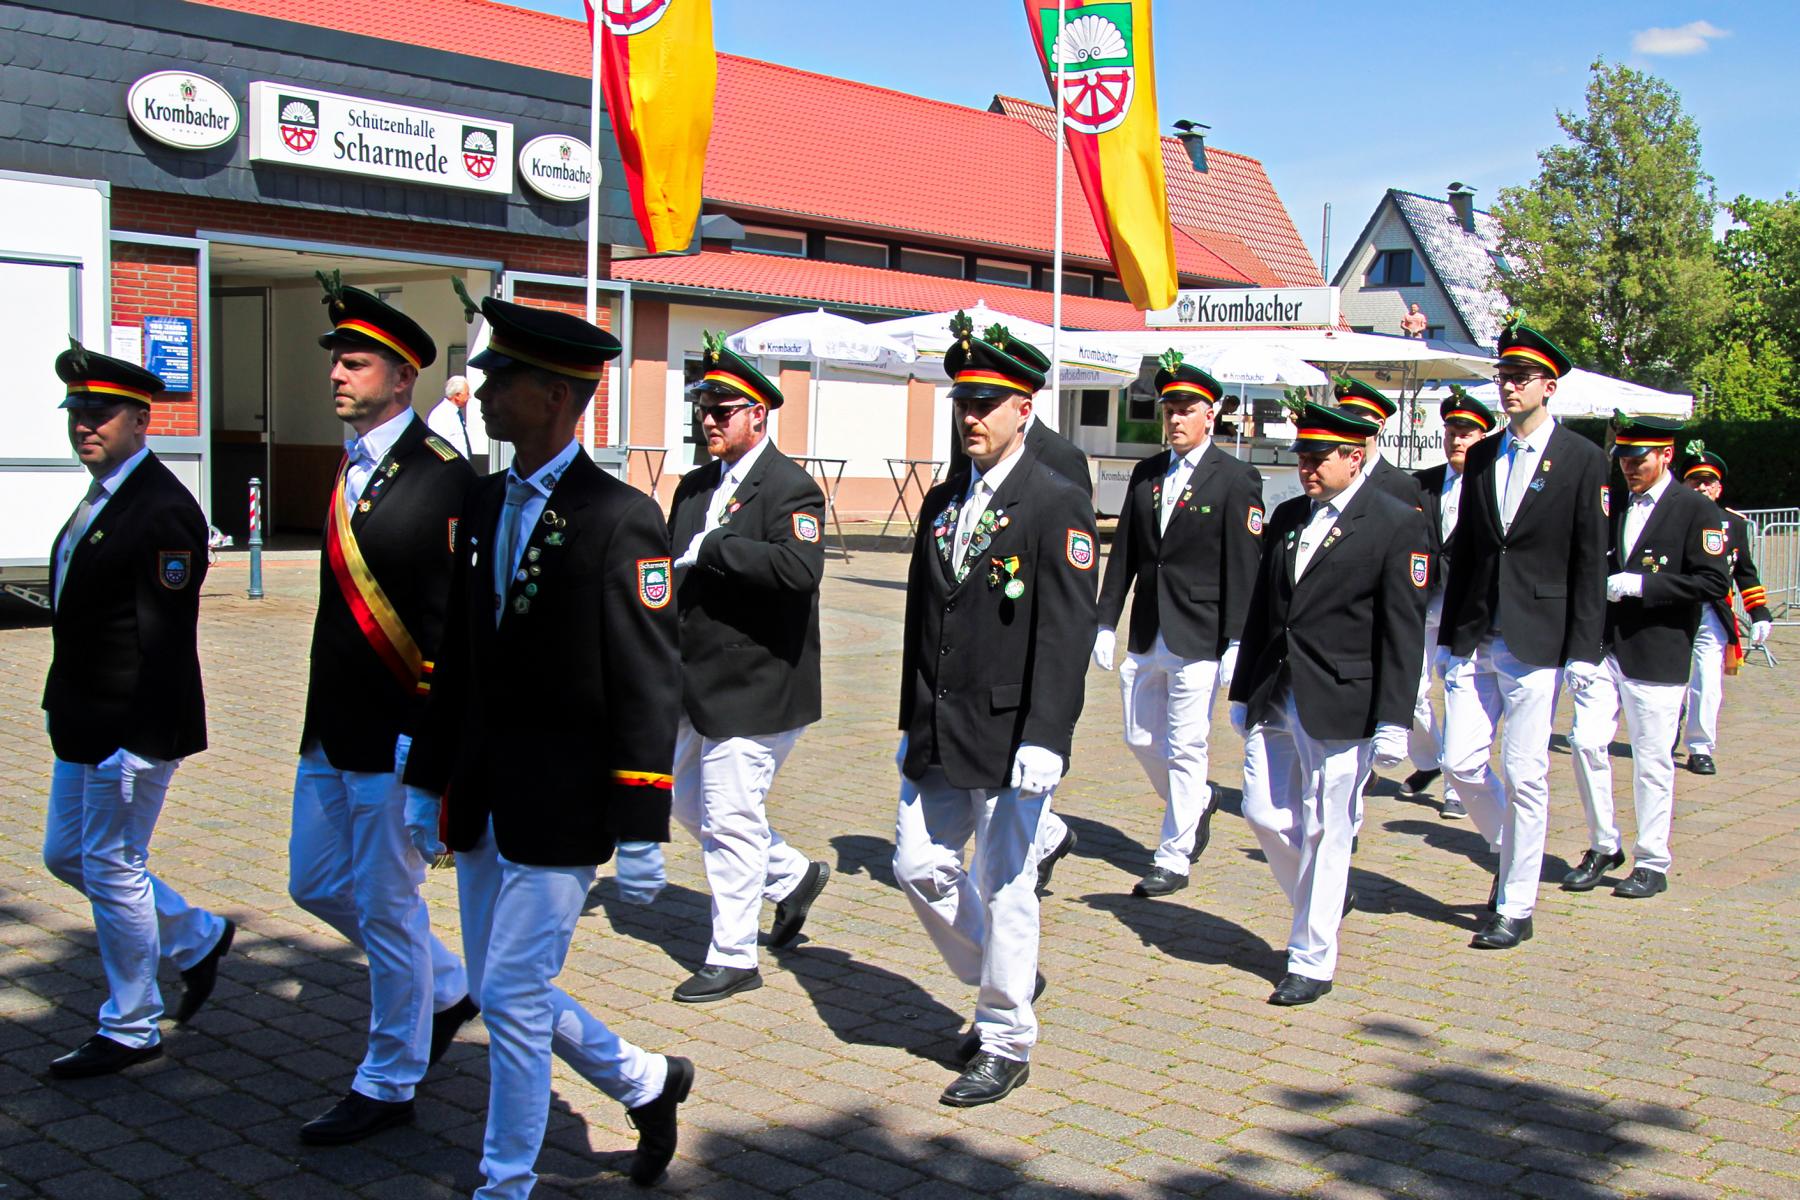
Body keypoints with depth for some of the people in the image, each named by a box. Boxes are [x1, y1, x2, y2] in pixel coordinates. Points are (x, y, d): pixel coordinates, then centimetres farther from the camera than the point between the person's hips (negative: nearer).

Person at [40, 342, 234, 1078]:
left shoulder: (162, 511, -19)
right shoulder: (100, 497, 11)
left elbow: (166, 640, -22)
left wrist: (141, 741, -24)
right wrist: (62, 701, 17)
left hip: (131, 729, -10)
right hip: (83, 725, 10)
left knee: (112, 868, 1)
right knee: (66, 855, 18)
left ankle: (131, 1030, 17)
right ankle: (197, 937, 34)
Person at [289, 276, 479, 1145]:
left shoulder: (442, 476, -15)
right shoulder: (349, 469, 11)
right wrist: (323, 714, 18)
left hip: (397, 736, -9)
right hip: (332, 729, 9)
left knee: (387, 906, 3)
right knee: (315, 881, 18)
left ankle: (389, 1085, 19)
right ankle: (445, 991, 36)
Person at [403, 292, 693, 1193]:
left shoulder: (619, 519, -14)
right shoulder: (484, 505, 9)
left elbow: (649, 687, -15)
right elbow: (459, 662, 14)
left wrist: (640, 834, -17)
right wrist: (427, 784, 14)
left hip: (560, 805, -8)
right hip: (483, 798, 8)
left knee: (512, 996, -2)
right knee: (504, 990, 16)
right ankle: (646, 1084, 37)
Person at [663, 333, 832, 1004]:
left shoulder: (790, 489, -14)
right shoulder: (696, 487, 11)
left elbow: (801, 568, -32)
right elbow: (674, 571, 18)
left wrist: (713, 548, -26)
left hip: (756, 689, -9)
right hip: (700, 685, 9)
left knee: (730, 821, -2)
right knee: (688, 801, 19)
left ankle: (733, 959, 13)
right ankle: (792, 876, 37)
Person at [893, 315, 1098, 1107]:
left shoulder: (1057, 504, -9)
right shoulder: (942, 501, 12)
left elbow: (1067, 632, -15)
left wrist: (1044, 741, -21)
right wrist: (912, 723, 16)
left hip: (1009, 734, -7)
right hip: (940, 734, 7)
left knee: (1004, 886, 1)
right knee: (918, 866, 10)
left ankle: (1006, 1045, 17)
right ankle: (1007, 979, 32)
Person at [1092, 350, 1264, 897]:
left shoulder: (1236, 480, -7)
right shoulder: (1146, 474, 10)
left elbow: (1244, 569, -10)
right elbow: (1124, 554, 12)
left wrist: (1236, 645, -15)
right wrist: (1106, 623, 8)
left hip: (1199, 640, -6)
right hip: (1147, 636, 6)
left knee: (1185, 748, -1)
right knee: (1141, 738, 14)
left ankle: (1173, 859, 10)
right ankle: (1197, 805, 40)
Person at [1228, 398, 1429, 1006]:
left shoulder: (1398, 524, -7)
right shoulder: (1287, 517, 12)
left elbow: (1403, 631, -10)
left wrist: (1394, 721, -14)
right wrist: (1243, 693, 16)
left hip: (1341, 705, -6)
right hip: (1275, 700, 6)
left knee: (1326, 834, 1)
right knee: (1264, 814, 7)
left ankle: (1311, 963, 13)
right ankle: (1326, 901, 34)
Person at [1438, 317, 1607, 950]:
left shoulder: (1582, 460, -3)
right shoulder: (1481, 456, 11)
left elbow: (1589, 564, -5)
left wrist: (1584, 651, -9)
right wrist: (1452, 637, 11)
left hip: (1537, 643, -5)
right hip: (1476, 641, 5)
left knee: (1524, 775, 0)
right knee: (1461, 762, 2)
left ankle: (1515, 908, 11)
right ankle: (1512, 850, 30)